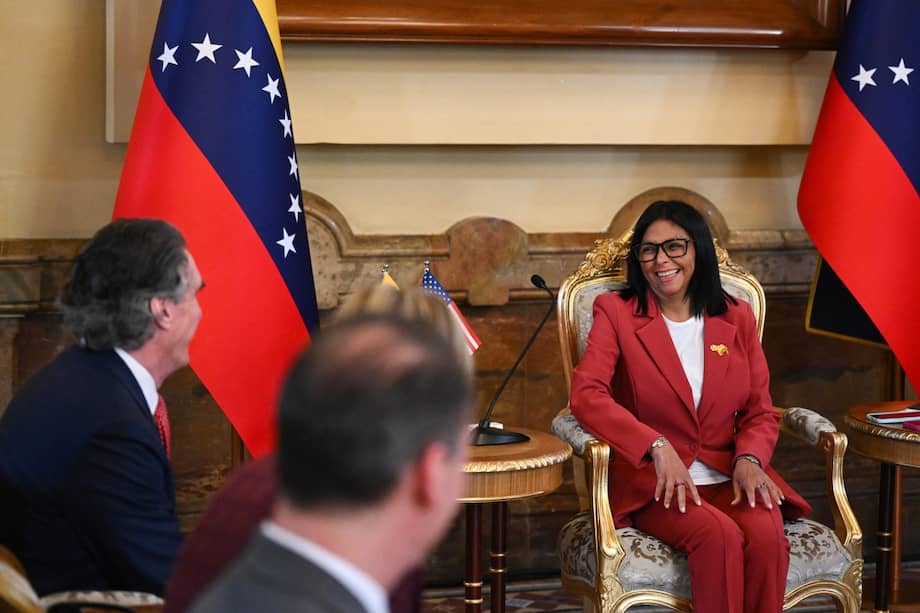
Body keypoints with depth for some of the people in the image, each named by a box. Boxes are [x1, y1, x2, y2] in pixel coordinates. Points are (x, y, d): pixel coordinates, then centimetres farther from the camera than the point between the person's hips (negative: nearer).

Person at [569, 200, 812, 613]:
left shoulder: (737, 318, 13)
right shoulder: (616, 312, 3)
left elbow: (760, 413, 13)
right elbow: (585, 395, -12)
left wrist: (749, 460, -10)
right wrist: (657, 447, -24)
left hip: (727, 479, 3)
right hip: (652, 484, -2)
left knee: (766, 536, -29)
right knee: (719, 535, -32)